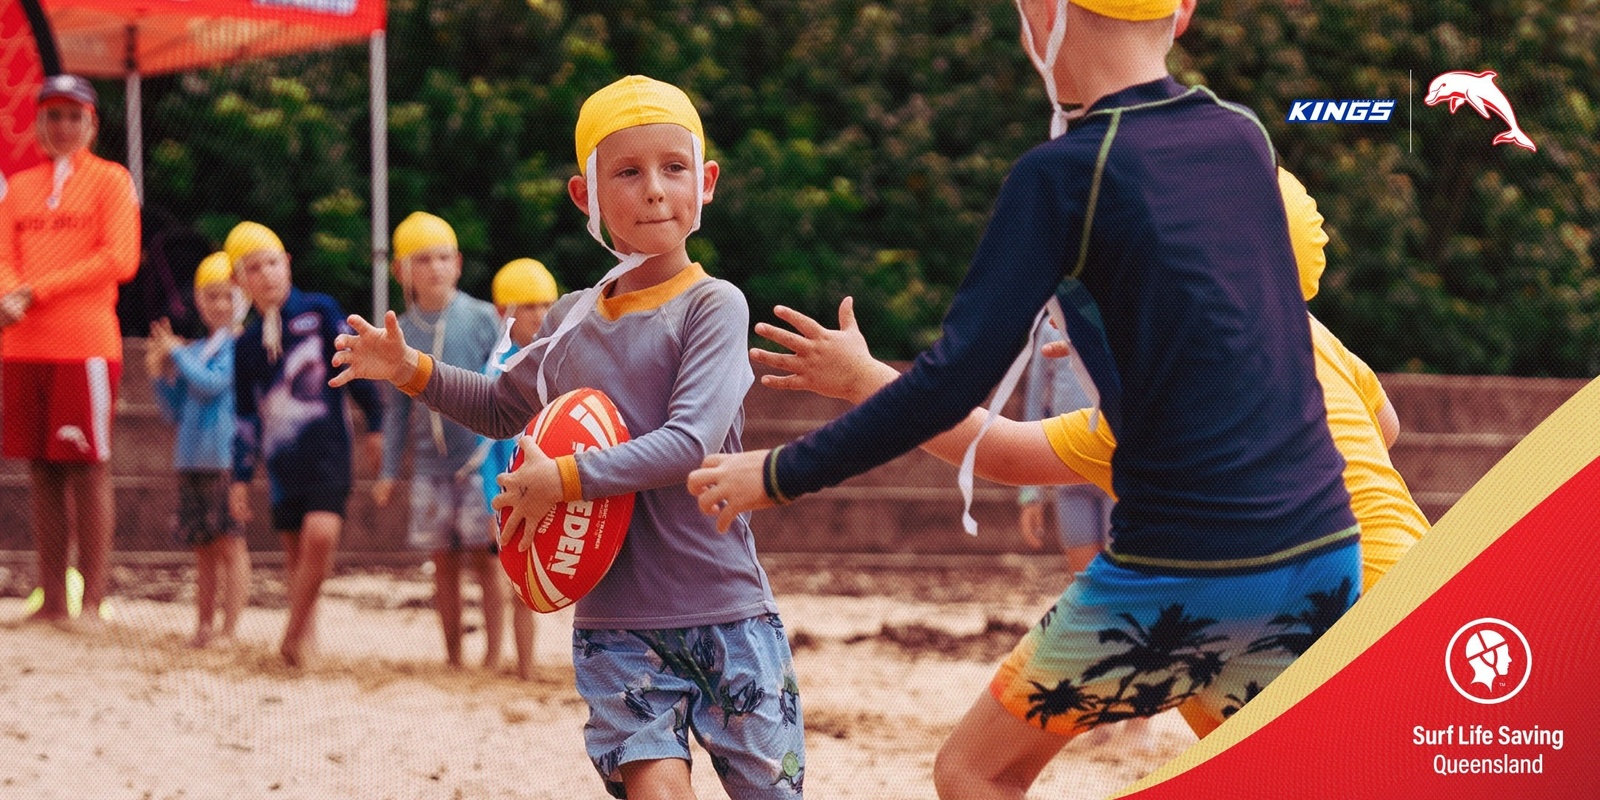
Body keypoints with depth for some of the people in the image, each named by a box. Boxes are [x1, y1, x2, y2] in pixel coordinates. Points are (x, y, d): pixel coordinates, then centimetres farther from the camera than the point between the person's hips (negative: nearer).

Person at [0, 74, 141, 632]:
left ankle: (92, 604, -6)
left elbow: (119, 259, -7)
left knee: (88, 470, -6)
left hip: (85, 344, -5)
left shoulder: (110, 180, 4)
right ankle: (52, 602, 7)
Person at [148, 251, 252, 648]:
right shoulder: (194, 351, 15)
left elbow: (212, 382, -17)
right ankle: (202, 626, 14)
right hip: (191, 460, 7)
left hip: (228, 460, -7)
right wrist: (159, 374, 3)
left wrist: (176, 352, -5)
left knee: (229, 541, -6)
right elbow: (176, 411, 19)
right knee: (204, 548, 11)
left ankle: (230, 630, -5)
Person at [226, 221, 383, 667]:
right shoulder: (246, 345, 10)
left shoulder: (319, 312, 1)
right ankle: (304, 628, 19)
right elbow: (246, 417, 13)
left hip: (326, 448, -4)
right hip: (281, 458, 4)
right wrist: (241, 477, 10)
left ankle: (293, 635, -12)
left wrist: (374, 423, 4)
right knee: (295, 549, 8)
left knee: (321, 533, -20)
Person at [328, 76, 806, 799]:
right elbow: (504, 409, 29)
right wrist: (412, 372, 14)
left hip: (725, 608, -3)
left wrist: (565, 479, -22)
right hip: (615, 615, 3)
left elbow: (690, 443, -20)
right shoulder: (571, 321, 9)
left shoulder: (713, 306, -7)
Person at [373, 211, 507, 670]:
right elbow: (397, 408, 13)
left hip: (480, 456, -3)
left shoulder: (482, 319, -3)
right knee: (443, 562, 6)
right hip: (430, 462, 3)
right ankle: (452, 657, 15)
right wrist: (388, 470, 11)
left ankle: (493, 656, 1)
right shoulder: (400, 334, 7)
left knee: (486, 556, -4)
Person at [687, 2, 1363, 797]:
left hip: (1177, 580, -5)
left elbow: (952, 381, -12)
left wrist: (781, 473, -4)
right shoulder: (1244, 137, 9)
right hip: (1323, 553, 6)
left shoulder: (1062, 172, -8)